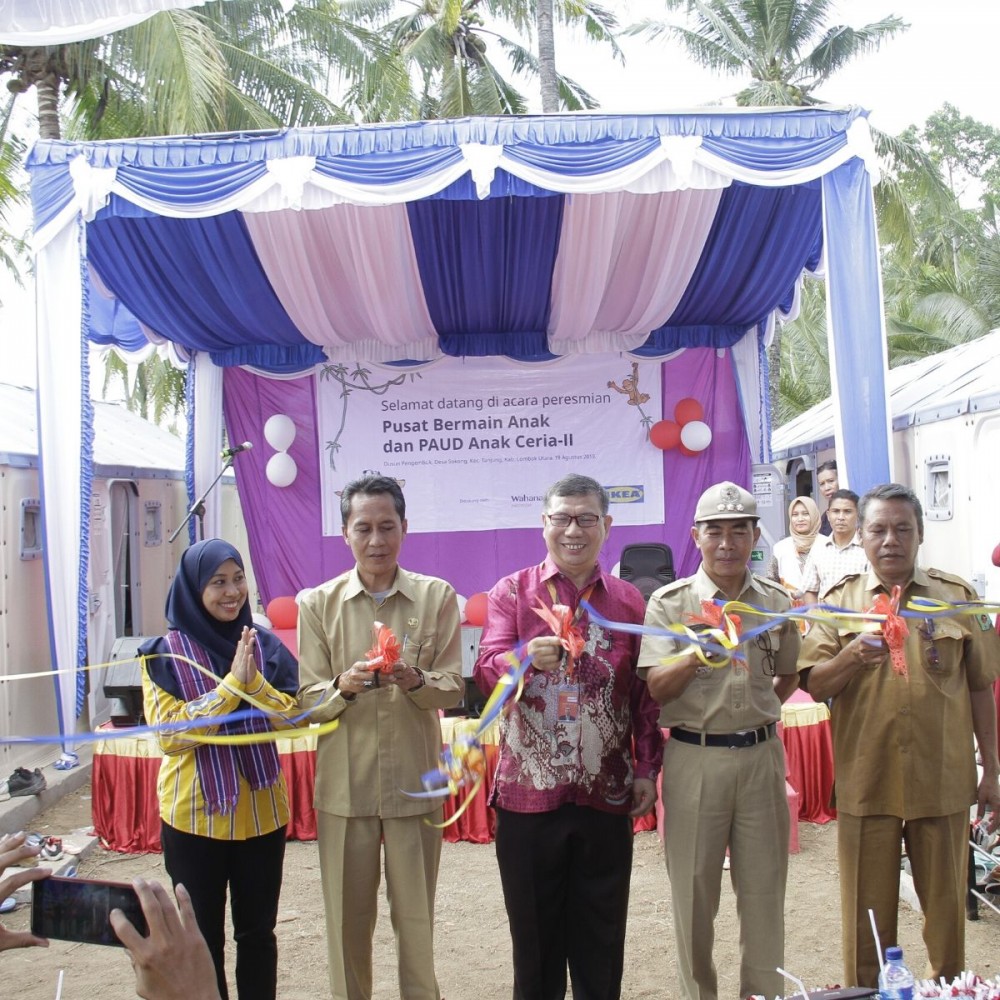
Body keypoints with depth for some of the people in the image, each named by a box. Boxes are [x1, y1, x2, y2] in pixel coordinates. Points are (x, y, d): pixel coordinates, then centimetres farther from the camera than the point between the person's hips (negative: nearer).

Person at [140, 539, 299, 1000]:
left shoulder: (265, 645, 0)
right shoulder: (165, 653, -6)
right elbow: (170, 734, -14)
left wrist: (254, 683, -19)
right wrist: (231, 684, -20)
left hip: (260, 811, 2)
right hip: (195, 814, -2)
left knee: (257, 932, 13)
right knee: (203, 936, 11)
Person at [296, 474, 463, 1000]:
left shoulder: (437, 596, 0)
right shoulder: (318, 602, 1)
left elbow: (453, 689, -2)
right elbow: (307, 698, 0)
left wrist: (415, 680, -23)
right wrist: (345, 687, -21)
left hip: (414, 779, 0)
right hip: (345, 783, 0)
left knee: (416, 915, 9)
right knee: (347, 915, 9)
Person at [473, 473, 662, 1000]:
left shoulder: (629, 600, 6)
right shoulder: (511, 592, 0)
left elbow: (645, 694, 7)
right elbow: (486, 672, -12)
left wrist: (647, 769, 2)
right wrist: (527, 659, -32)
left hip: (607, 794, 1)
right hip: (528, 792, -1)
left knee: (601, 935, 12)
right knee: (535, 932, 11)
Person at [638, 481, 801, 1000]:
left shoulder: (776, 601, 6)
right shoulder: (670, 601, -3)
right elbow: (657, 686, -11)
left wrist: (762, 710, 6)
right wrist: (696, 656, -28)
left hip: (761, 757, 2)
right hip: (694, 758, -2)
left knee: (764, 890, 9)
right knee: (694, 892, 7)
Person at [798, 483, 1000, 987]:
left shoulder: (957, 596, 4)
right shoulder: (839, 601, 3)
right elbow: (814, 686, -4)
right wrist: (852, 656, -23)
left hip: (943, 780, 1)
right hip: (866, 781, 0)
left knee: (946, 904, 12)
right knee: (867, 911, 9)